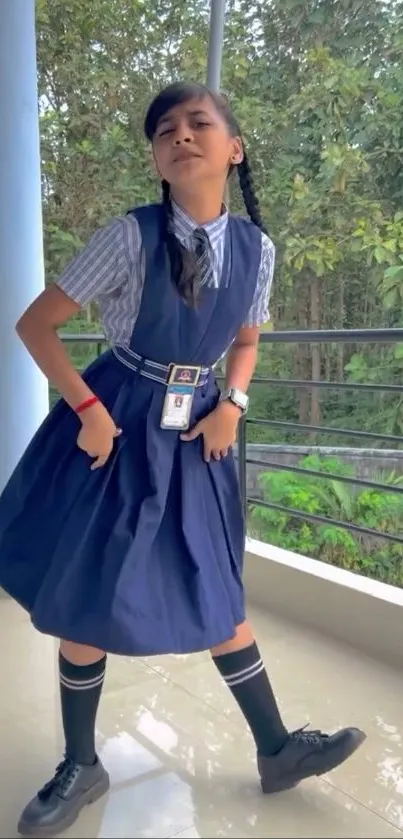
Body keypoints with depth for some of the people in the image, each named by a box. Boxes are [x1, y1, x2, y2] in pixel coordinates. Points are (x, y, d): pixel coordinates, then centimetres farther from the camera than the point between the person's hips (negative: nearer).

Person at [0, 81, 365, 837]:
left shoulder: (255, 249, -1)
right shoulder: (131, 236, -13)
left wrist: (231, 405, -1)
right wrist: (87, 408, -15)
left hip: (194, 431, 3)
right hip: (115, 428, -2)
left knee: (218, 592, 11)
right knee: (83, 598, 5)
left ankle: (276, 749, 30)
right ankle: (82, 766, 29)